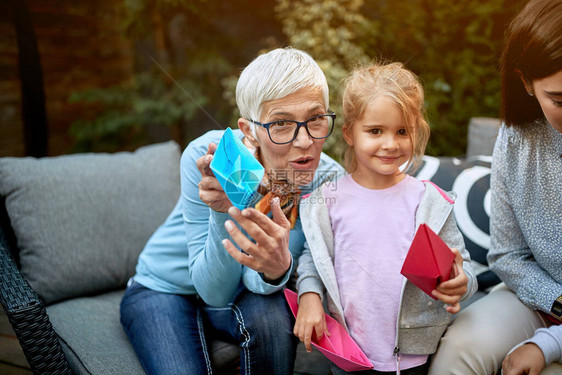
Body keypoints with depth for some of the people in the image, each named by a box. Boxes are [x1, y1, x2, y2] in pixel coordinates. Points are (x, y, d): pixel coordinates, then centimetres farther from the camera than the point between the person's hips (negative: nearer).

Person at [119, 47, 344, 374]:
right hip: (164, 290, -2)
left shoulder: (327, 180, -21)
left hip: (239, 292, 2)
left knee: (270, 312, -30)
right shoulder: (205, 157, -28)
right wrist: (223, 212, -43)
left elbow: (254, 281, -22)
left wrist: (277, 267, -46)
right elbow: (213, 289, -25)